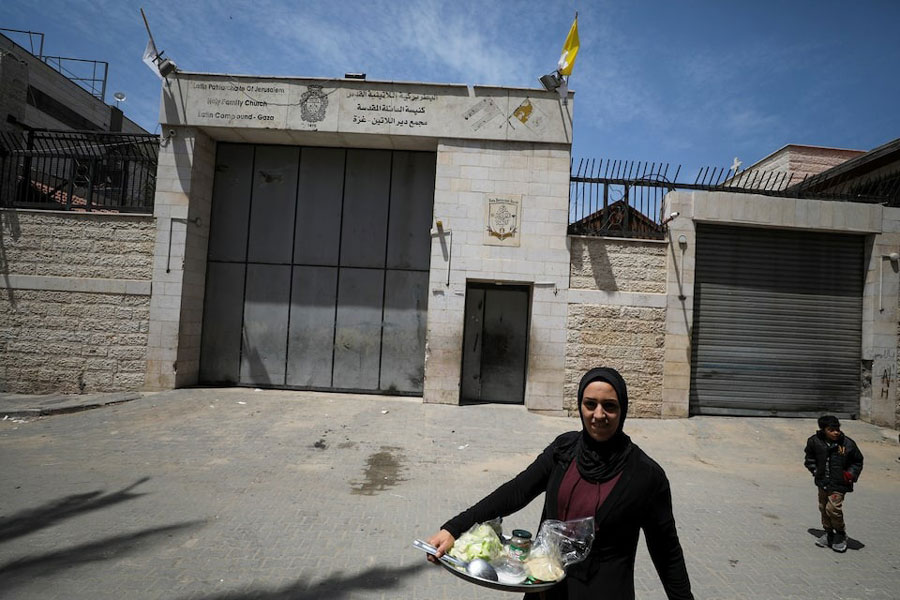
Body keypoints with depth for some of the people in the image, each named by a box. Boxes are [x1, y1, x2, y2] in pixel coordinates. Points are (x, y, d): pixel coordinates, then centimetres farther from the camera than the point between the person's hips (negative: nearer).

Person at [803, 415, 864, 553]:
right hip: (822, 482, 4)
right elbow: (809, 458, 13)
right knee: (823, 508, 13)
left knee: (833, 508, -14)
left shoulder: (847, 444, -12)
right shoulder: (815, 441, -7)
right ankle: (829, 533, 32)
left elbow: (858, 462, 6)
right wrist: (815, 470, 3)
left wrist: (850, 474, -6)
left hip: (838, 484, -3)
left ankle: (841, 534, 12)